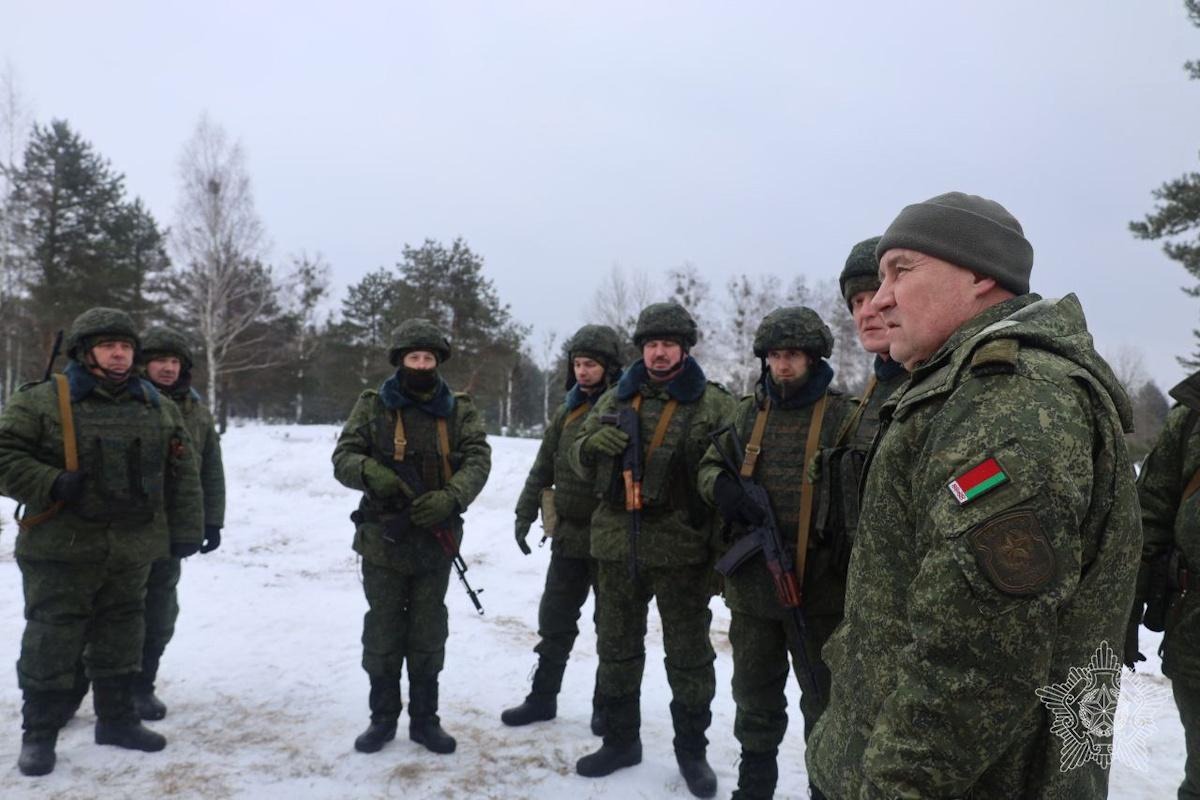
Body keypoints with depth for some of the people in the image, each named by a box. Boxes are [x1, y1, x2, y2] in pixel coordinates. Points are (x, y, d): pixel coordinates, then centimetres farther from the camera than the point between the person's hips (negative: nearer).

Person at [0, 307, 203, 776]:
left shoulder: (158, 409, 6)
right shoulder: (40, 402, -6)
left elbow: (183, 475, 9)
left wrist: (185, 530, 5)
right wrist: (52, 485, -21)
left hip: (131, 553, 4)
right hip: (60, 551, -4)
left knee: (121, 640, 15)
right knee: (51, 644, 4)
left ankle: (117, 719, 31)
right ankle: (39, 734, 20)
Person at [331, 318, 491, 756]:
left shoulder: (459, 409, 1)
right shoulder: (372, 406, 0)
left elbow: (478, 460, -8)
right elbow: (343, 456, -4)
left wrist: (450, 497, -27)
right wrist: (370, 473, -27)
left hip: (435, 540, 1)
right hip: (382, 538, 0)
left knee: (428, 633, 11)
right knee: (383, 630, 10)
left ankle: (425, 718, 26)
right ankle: (383, 716, 27)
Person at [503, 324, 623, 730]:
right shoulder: (566, 412, 9)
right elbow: (543, 468, 14)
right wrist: (525, 514, 9)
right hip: (568, 534, 6)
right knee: (554, 620, 13)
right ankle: (543, 697, 27)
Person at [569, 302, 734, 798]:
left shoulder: (714, 405, -4)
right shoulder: (614, 400, 9)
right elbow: (579, 461, 14)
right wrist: (592, 444, -11)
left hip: (682, 550, -4)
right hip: (616, 546, 4)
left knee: (688, 655, 10)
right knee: (616, 649, 15)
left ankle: (692, 751, 27)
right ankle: (620, 740, 33)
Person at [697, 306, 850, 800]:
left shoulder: (842, 415, -6)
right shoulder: (748, 413, 7)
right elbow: (710, 465, 13)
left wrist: (845, 532, -24)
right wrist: (721, 486, -9)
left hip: (819, 585, -4)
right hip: (752, 583, 4)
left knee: (824, 703, 12)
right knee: (754, 695, 20)